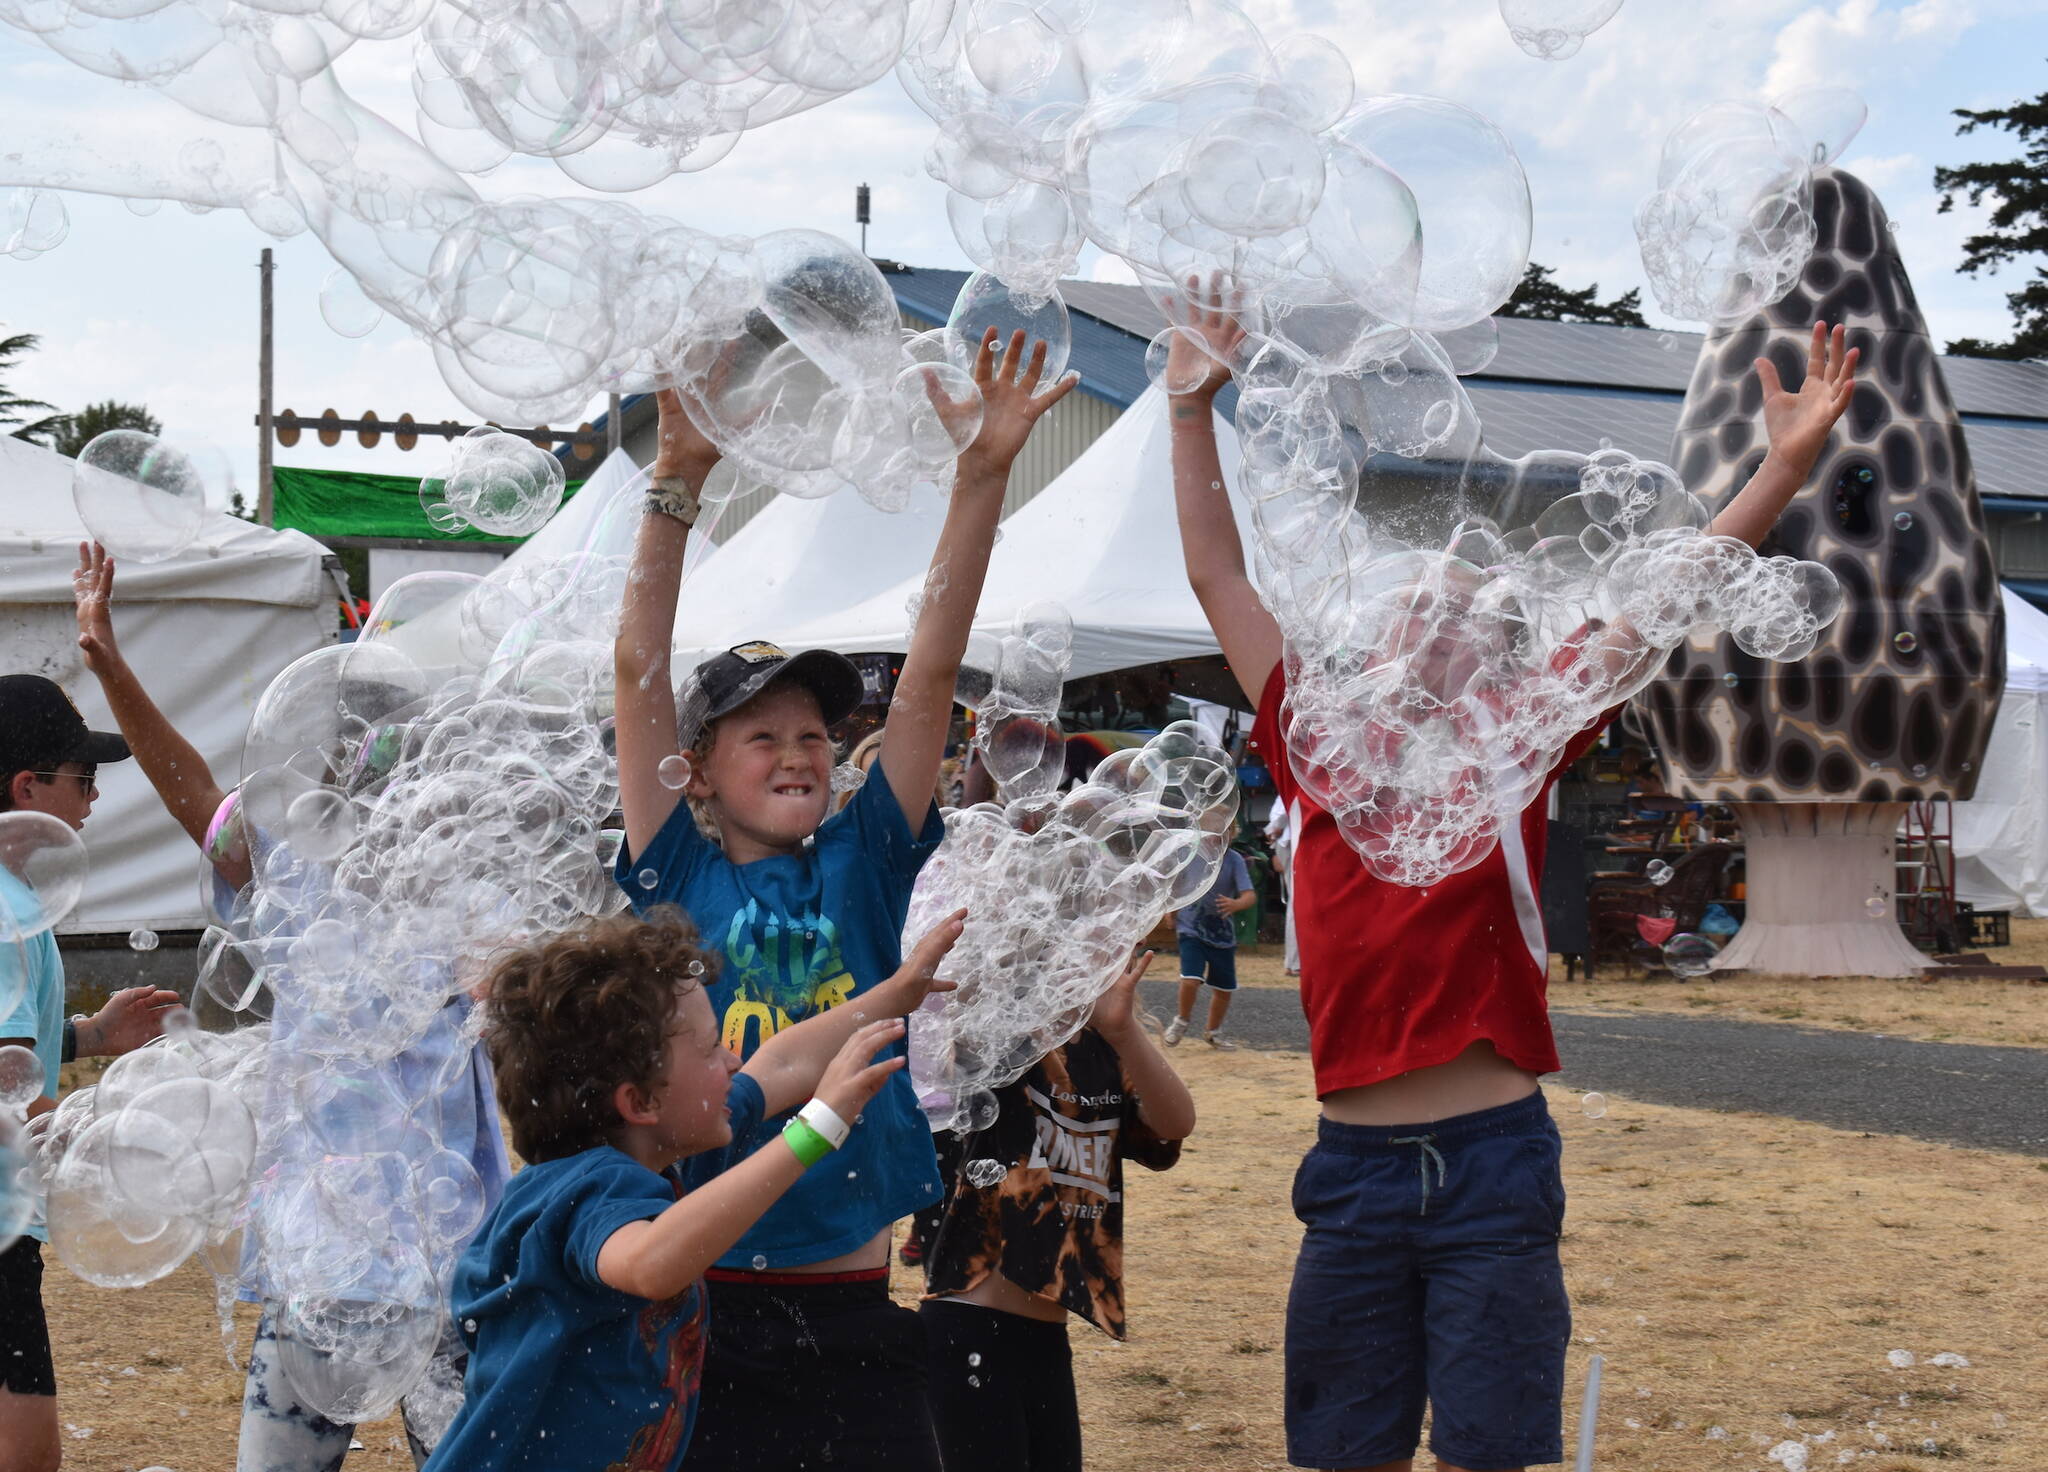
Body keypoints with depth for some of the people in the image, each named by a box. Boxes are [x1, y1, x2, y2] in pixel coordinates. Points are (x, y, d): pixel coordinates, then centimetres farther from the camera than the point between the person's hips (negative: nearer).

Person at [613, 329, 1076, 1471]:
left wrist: (985, 476, -7)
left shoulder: (862, 864, 6)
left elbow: (931, 671, 0)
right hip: (703, 1306, -2)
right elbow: (641, 667, -7)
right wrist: (679, 477, -16)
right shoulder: (678, 875, 1)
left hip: (852, 1305, 2)